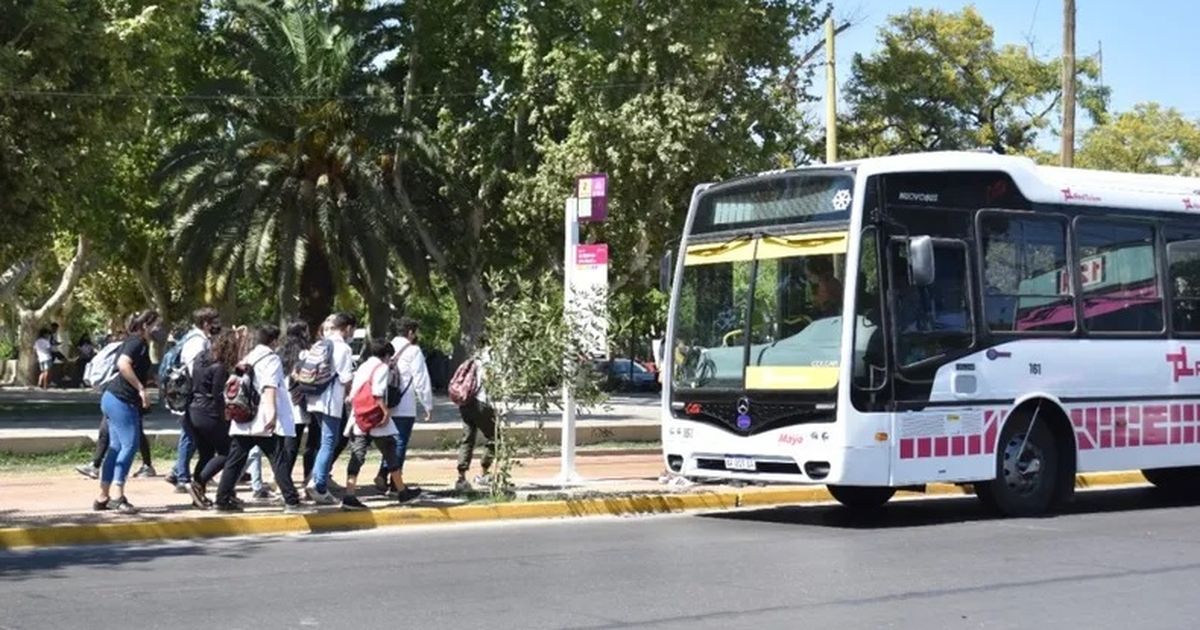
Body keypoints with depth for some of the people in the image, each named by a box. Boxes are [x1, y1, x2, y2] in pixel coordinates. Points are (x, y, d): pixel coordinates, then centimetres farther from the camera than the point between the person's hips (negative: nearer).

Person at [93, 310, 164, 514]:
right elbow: (123, 364, -27)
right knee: (130, 444, -13)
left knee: (116, 447, 11)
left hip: (113, 398, 10)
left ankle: (104, 497, 14)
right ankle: (117, 495, -16)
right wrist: (141, 389, -26)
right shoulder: (137, 342, -11)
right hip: (121, 400, -10)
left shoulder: (140, 344, 18)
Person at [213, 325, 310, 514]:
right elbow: (270, 387, -19)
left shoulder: (246, 359, 18)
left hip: (243, 420, 7)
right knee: (278, 461, -5)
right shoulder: (271, 358, -4)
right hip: (265, 421, -7)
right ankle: (291, 501, -8)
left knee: (235, 461, 8)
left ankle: (223, 499, 8)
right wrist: (272, 412, -29)